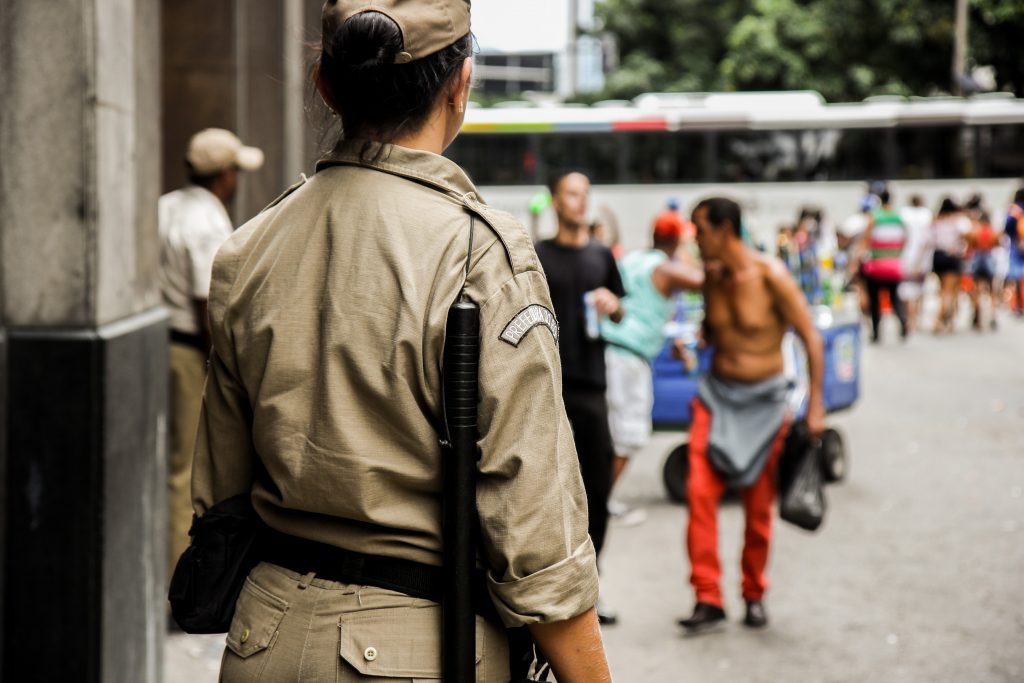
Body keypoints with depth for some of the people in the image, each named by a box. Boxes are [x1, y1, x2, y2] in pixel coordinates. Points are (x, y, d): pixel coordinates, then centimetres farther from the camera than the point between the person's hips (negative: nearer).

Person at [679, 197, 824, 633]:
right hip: (717, 394, 4)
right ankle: (708, 600, -8)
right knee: (700, 491, -11)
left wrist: (815, 405, -13)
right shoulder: (710, 276, 1)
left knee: (759, 506, 4)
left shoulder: (770, 276, -15)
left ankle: (754, 594, 23)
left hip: (764, 401, -4)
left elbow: (811, 339, -11)